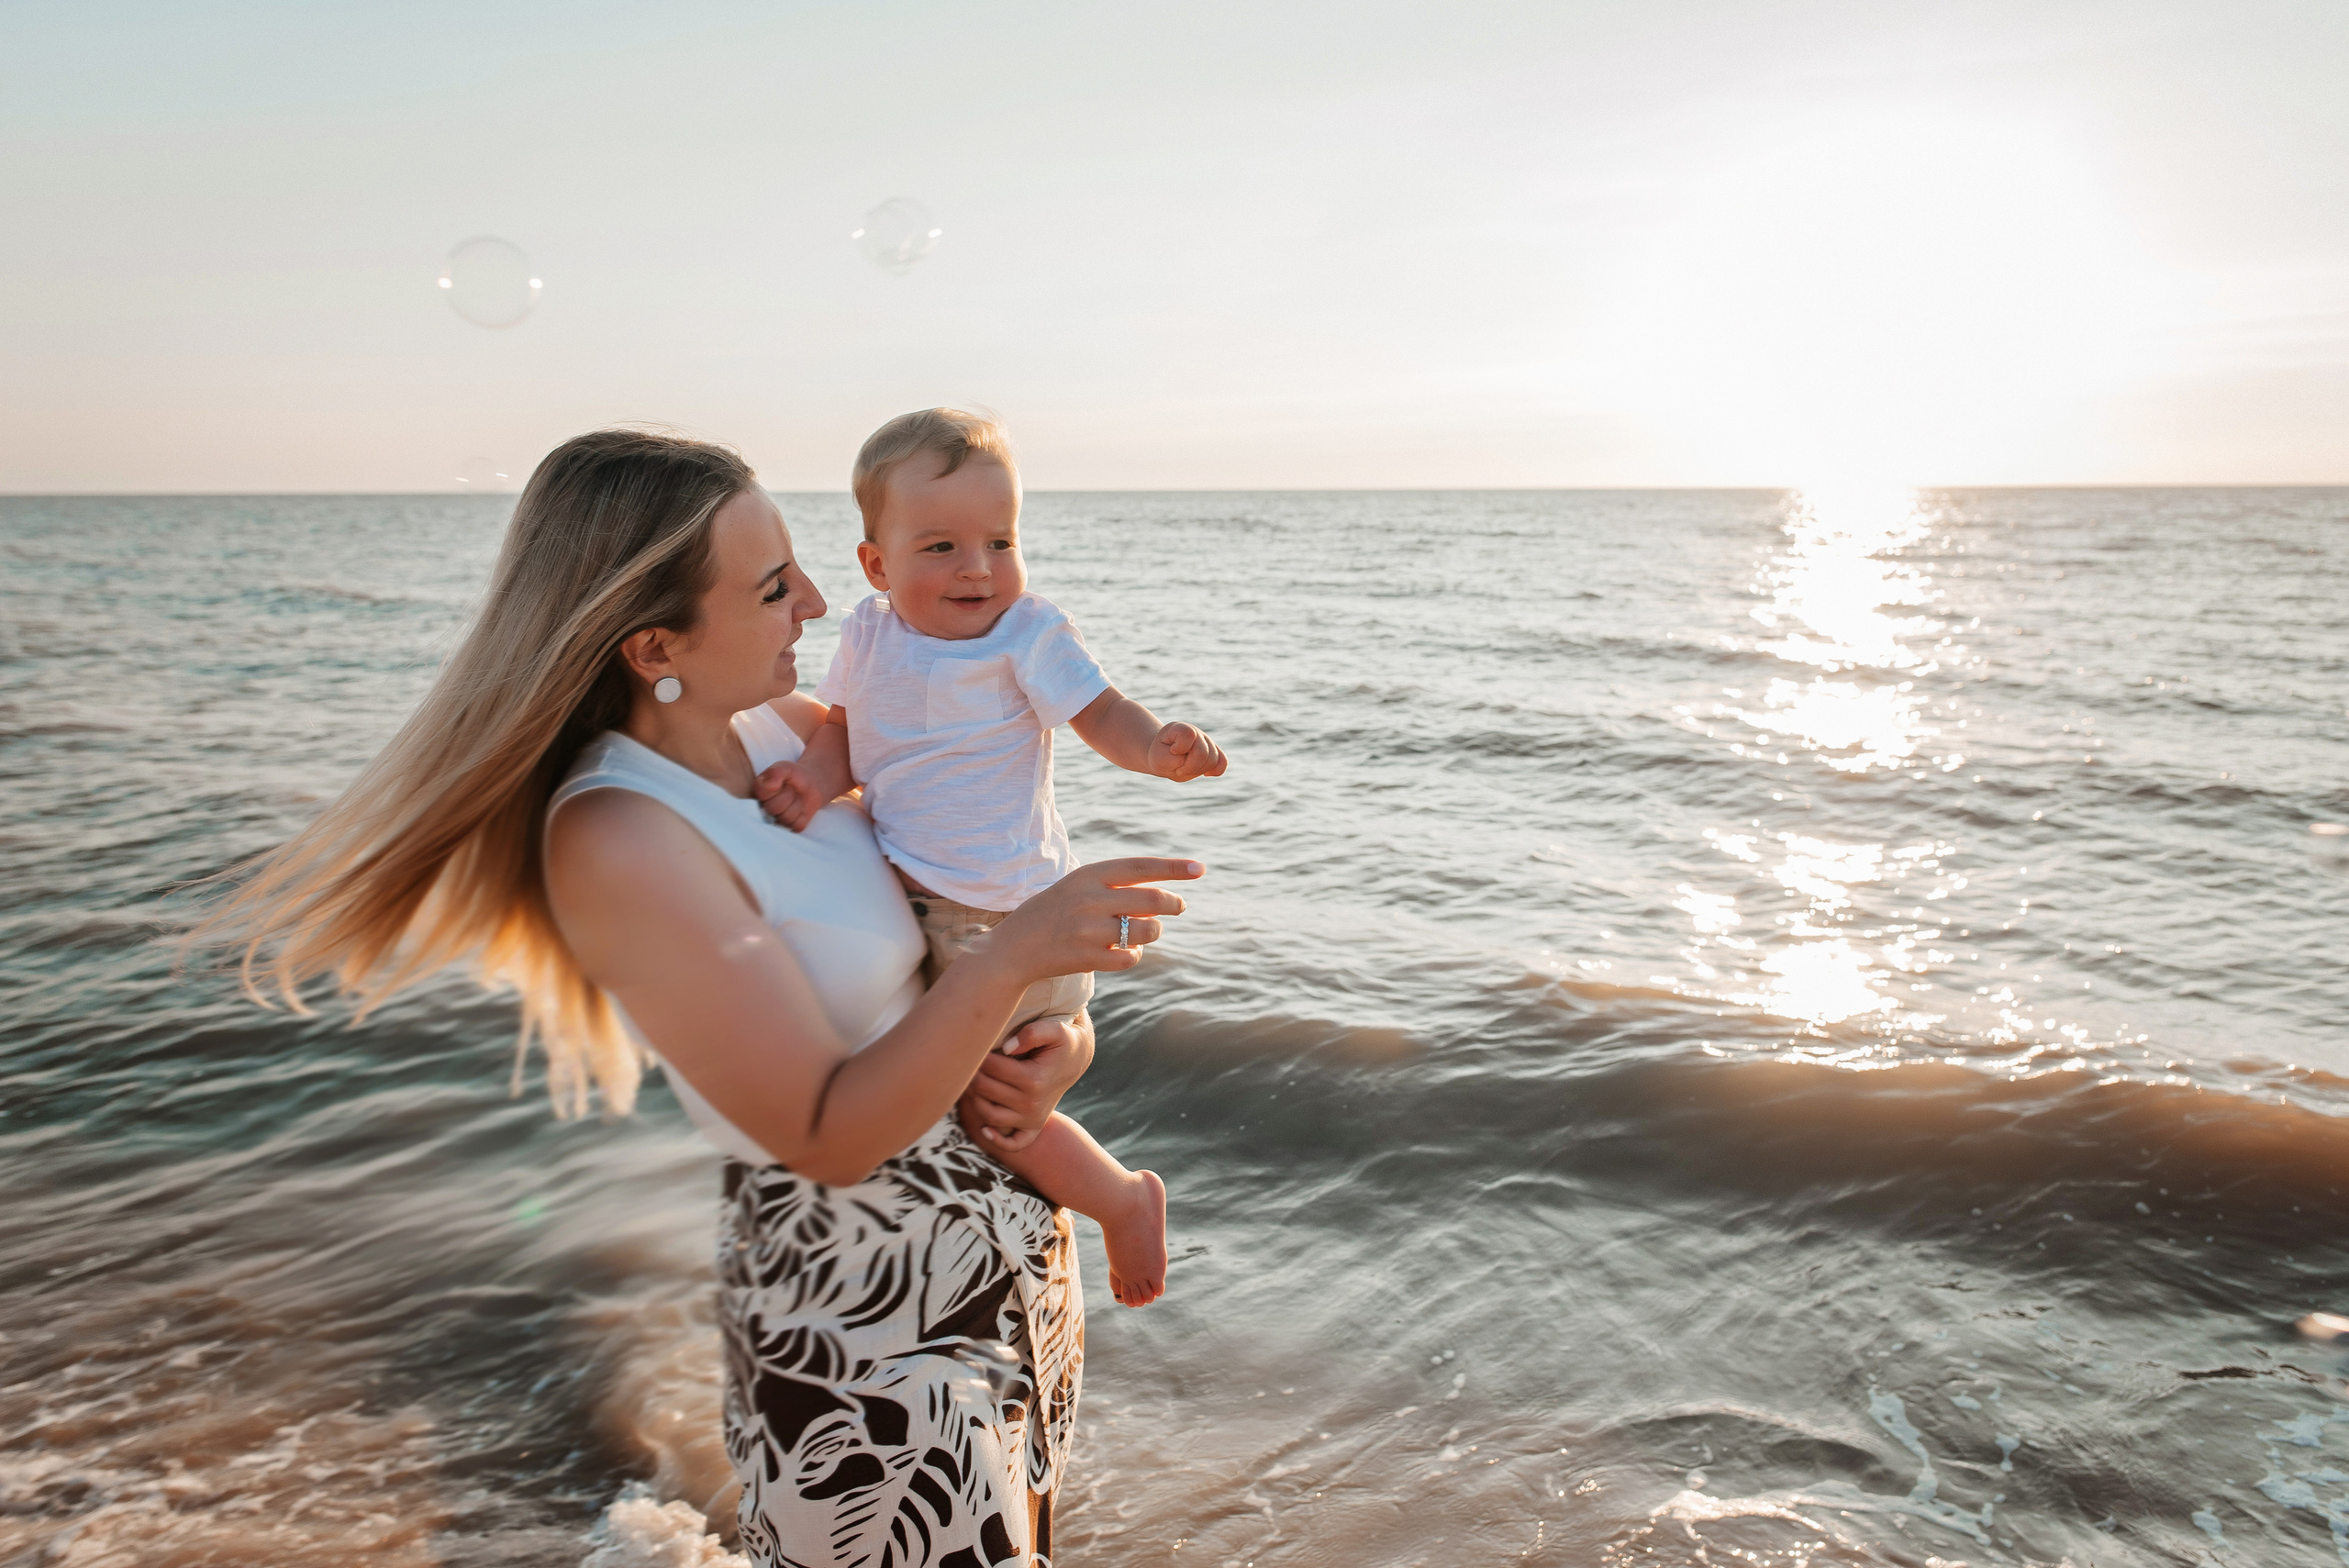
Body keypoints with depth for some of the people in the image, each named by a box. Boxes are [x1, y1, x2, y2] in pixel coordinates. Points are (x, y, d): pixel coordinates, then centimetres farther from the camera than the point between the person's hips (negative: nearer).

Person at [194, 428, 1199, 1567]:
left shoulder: (790, 728, -3)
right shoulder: (620, 841, -24)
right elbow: (831, 1138, -25)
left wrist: (1060, 1034, -8)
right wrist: (1015, 958, -34)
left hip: (1008, 1221, 7)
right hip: (861, 1305, -7)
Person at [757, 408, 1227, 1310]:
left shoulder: (1029, 633, -12)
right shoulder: (868, 633, 3)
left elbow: (1100, 713, -14)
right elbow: (848, 728, 9)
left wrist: (1159, 748, -35)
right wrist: (815, 777, -12)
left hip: (1000, 913, -7)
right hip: (905, 896, 7)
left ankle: (1126, 1201, 21)